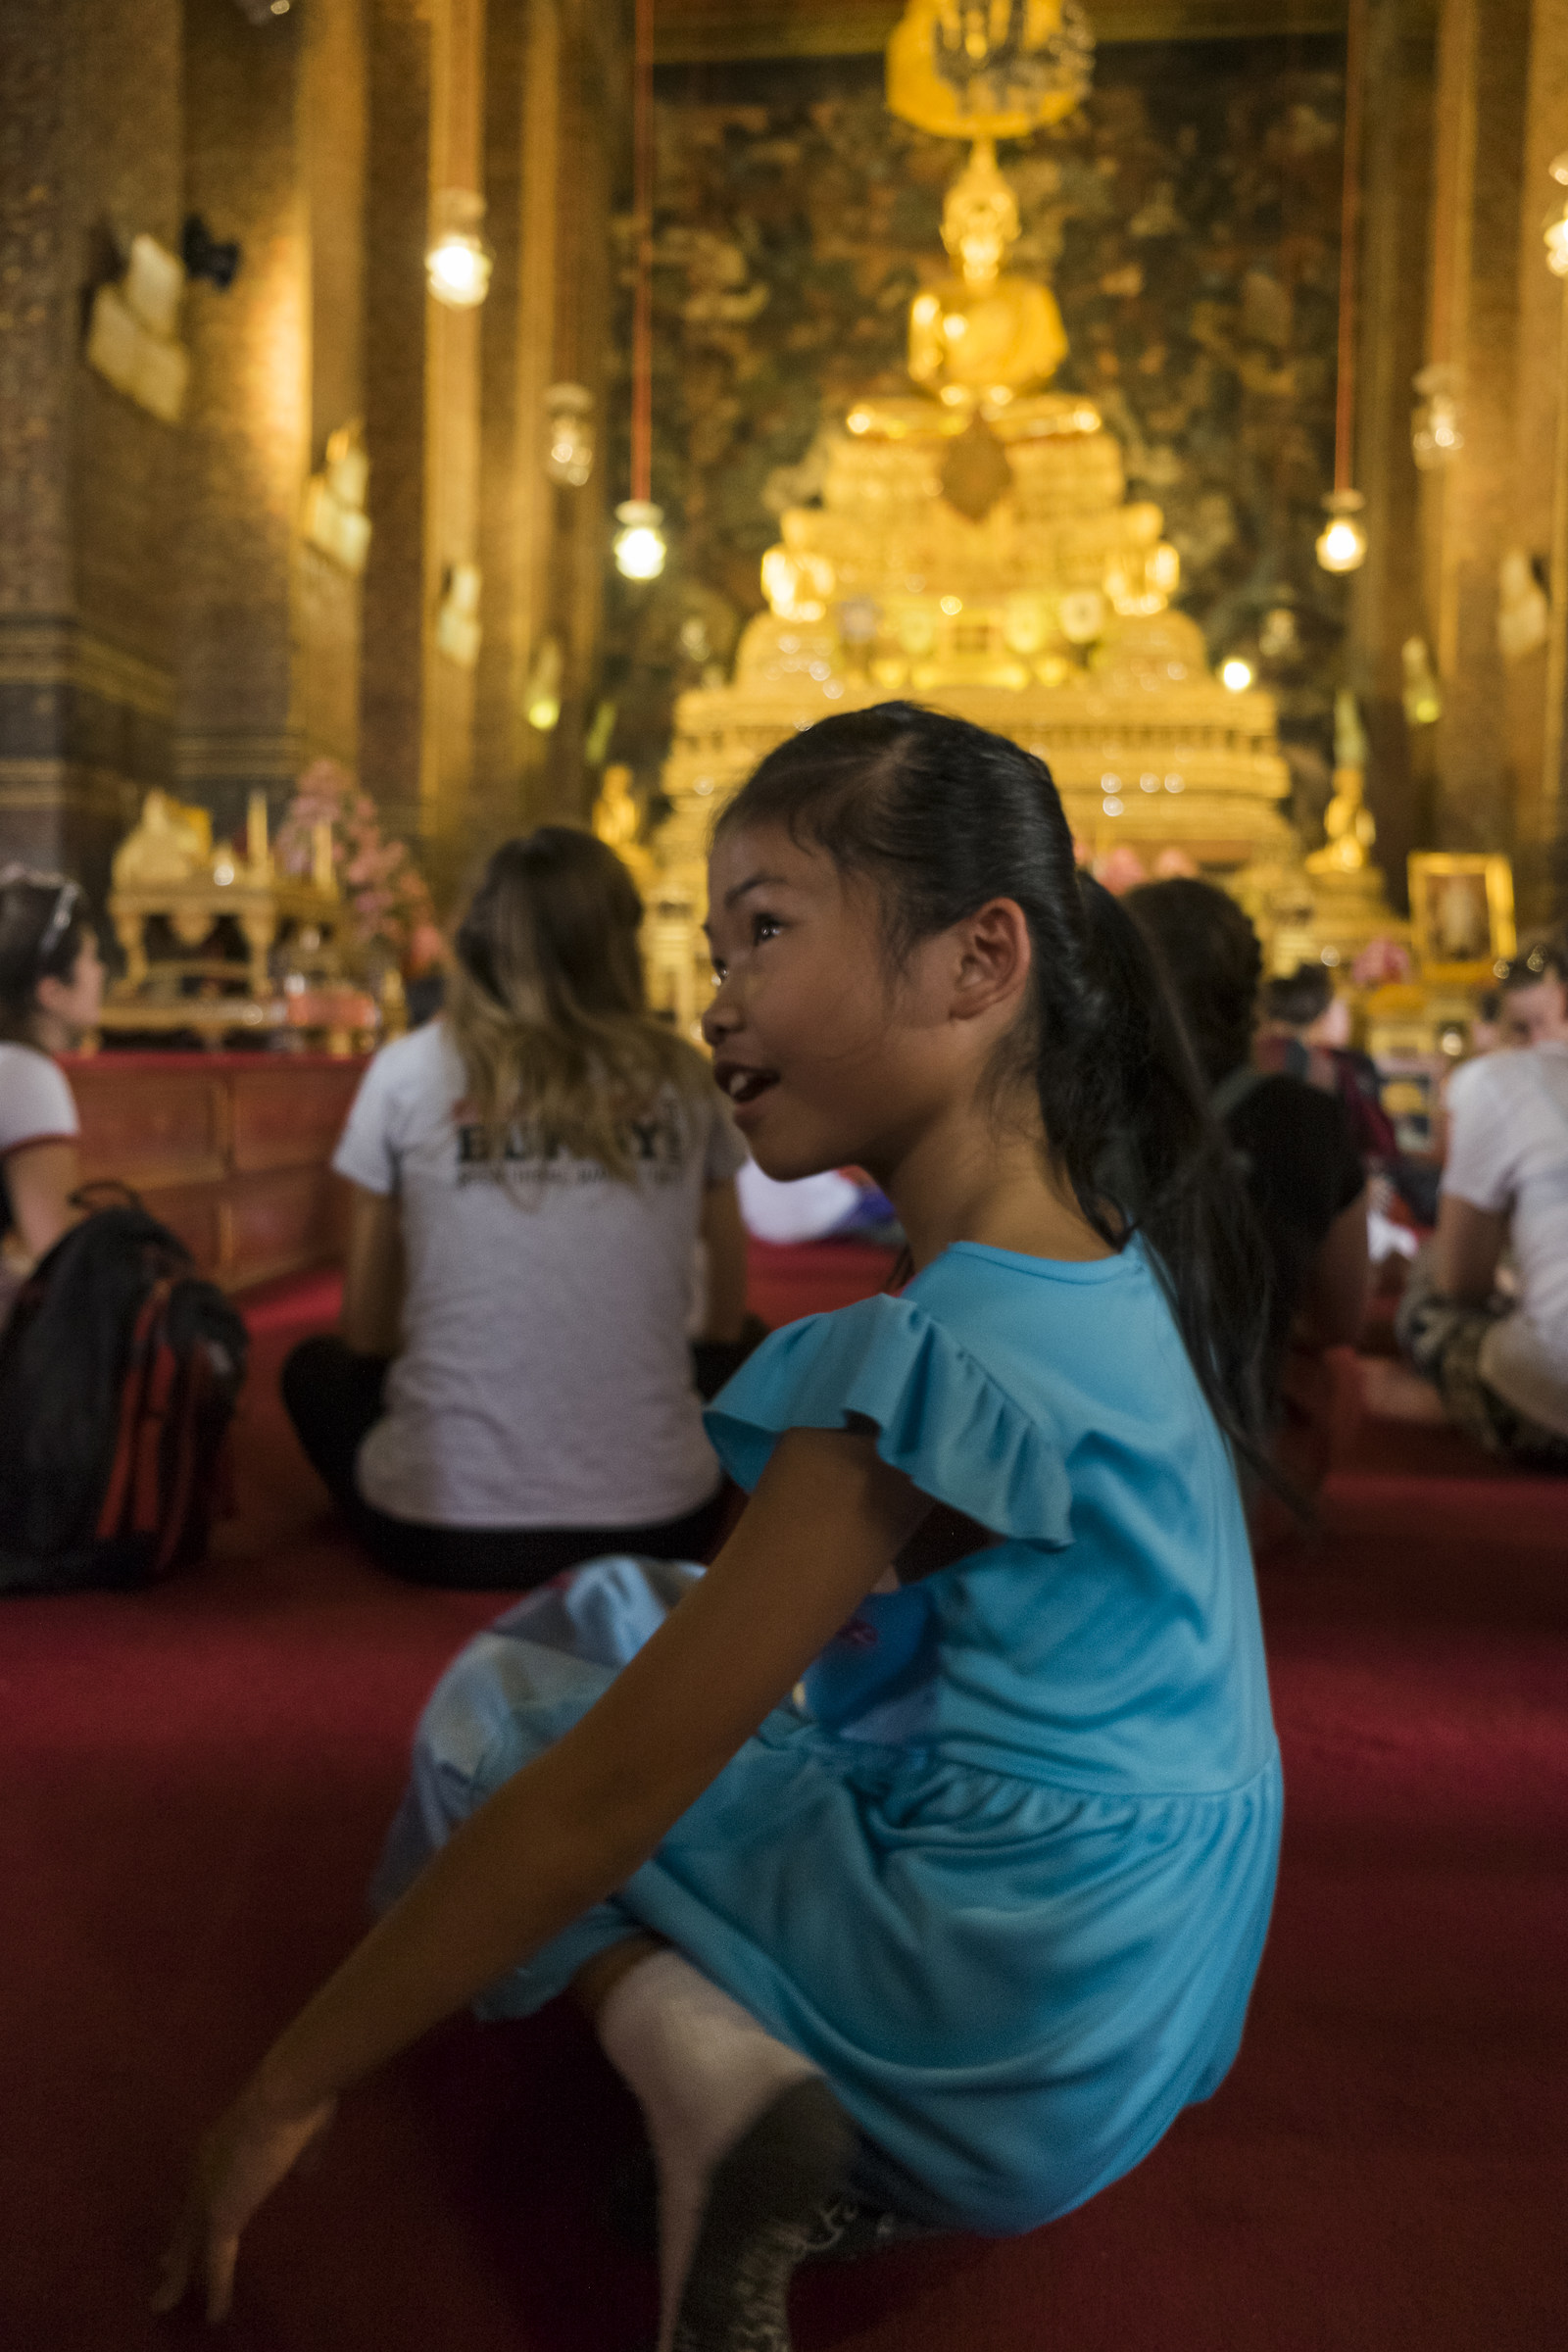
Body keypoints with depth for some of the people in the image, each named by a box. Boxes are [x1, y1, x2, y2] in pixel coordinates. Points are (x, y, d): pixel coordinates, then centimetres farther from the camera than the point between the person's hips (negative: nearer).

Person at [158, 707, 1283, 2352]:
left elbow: (608, 1793, -21)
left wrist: (291, 2088, -10)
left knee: (491, 1711, 5)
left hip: (1017, 2071, -8)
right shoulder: (1112, 1263, 0)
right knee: (602, 1617, 17)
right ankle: (725, 2046, 7)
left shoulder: (935, 1357, -26)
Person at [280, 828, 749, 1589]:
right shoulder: (683, 1078, 3)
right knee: (740, 1364, 33)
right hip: (657, 1530, 2)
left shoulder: (407, 1071, -1)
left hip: (441, 1530, -2)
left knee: (314, 1368, 28)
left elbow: (366, 1331, 7)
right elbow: (726, 1323, 12)